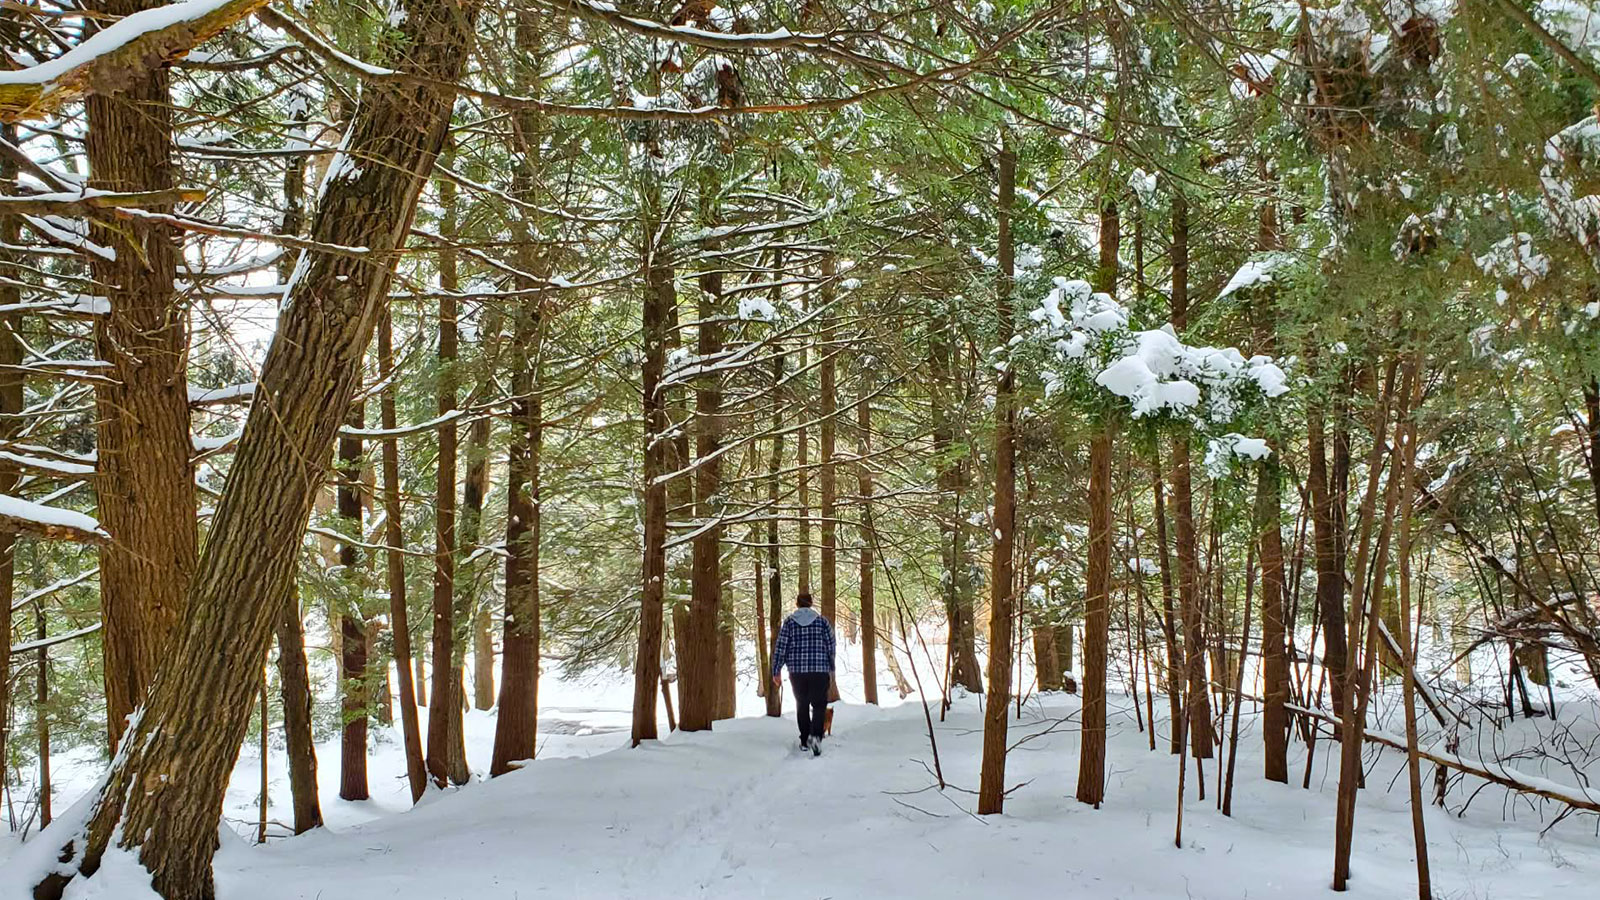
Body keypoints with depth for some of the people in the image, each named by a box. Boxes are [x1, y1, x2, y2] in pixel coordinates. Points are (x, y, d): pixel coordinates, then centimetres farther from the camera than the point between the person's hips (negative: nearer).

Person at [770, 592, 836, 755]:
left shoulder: (789, 622, 2)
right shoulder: (822, 621, 3)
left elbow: (780, 648, -1)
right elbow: (831, 646, 4)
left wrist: (776, 672, 6)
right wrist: (831, 670, 16)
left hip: (797, 670, 1)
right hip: (820, 669, -1)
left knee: (802, 705, 14)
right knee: (819, 705, 2)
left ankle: (805, 741, 18)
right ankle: (815, 735, -21)